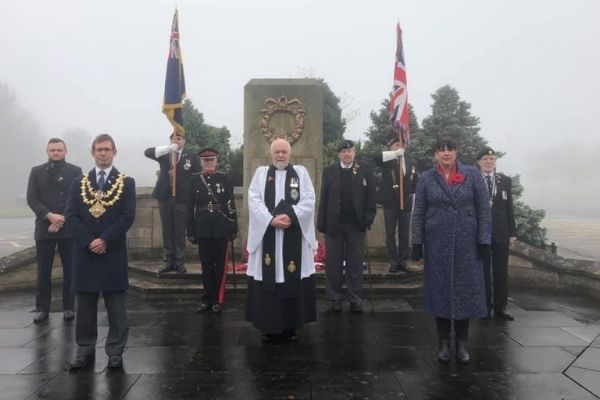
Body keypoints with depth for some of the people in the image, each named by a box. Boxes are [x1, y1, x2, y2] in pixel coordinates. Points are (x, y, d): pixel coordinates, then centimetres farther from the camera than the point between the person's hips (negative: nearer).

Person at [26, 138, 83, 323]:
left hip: (69, 228, -1)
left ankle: (68, 307, 13)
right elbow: (31, 198, 1)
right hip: (44, 228, 1)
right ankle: (42, 308, 15)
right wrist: (49, 215, -14)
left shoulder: (75, 171, 5)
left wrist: (61, 220, -12)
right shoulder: (36, 171, 10)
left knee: (70, 270, 3)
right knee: (43, 271, 5)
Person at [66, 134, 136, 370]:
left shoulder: (126, 183, 3)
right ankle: (85, 351, 19)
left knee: (116, 306, 3)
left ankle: (115, 351, 12)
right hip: (85, 251, 2)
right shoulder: (78, 183, 10)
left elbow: (127, 217, -6)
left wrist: (105, 240, -14)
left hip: (113, 252, -2)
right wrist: (89, 241, -11)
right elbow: (72, 216, 1)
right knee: (85, 305, 9)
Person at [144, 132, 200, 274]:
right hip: (165, 198, 2)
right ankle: (169, 262, 14)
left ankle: (179, 262, 10)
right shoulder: (164, 154, 8)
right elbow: (147, 152, -9)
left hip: (182, 199, -2)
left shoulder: (191, 157, 2)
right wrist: (168, 148, -21)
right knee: (167, 232, 7)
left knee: (180, 232, 3)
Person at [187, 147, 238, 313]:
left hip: (221, 228, -1)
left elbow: (231, 205, 2)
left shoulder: (224, 179, 1)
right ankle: (207, 298, 20)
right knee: (206, 265, 9)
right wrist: (190, 231, 0)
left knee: (220, 264, 5)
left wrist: (234, 228, -1)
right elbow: (190, 207, 3)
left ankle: (218, 299, 15)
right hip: (203, 229, 1)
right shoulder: (195, 180, 4)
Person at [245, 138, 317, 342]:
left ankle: (291, 327, 13)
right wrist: (271, 220, -15)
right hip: (267, 235, 0)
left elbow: (309, 201, -1)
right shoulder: (261, 173, 10)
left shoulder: (301, 172, 9)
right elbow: (254, 201, -2)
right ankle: (269, 327, 12)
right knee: (268, 280, 1)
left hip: (294, 236, 0)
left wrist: (290, 217, -16)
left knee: (293, 282, 2)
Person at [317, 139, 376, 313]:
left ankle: (355, 299, 16)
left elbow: (370, 196, 0)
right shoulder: (329, 171, 4)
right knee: (333, 263, 7)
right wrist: (322, 223, -4)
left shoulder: (365, 170, 3)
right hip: (334, 224, 1)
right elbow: (324, 198, 1)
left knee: (355, 264, 8)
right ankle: (335, 298, 17)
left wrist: (368, 219, -8)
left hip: (356, 224, 0)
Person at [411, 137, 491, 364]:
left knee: (465, 290, 5)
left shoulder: (472, 174, 1)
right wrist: (417, 243, -3)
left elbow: (483, 209, 0)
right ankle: (444, 342, 19)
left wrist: (484, 239, -7)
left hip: (466, 243, 0)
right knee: (440, 290, 6)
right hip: (437, 243, 0)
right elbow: (418, 213, 2)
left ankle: (462, 343, 19)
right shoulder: (426, 179, 3)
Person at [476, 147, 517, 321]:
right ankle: (485, 306, 17)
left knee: (501, 271, 7)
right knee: (483, 271, 7)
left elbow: (509, 208, 6)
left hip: (501, 233, 2)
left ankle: (500, 307, 17)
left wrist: (512, 232, 3)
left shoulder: (505, 181, 7)